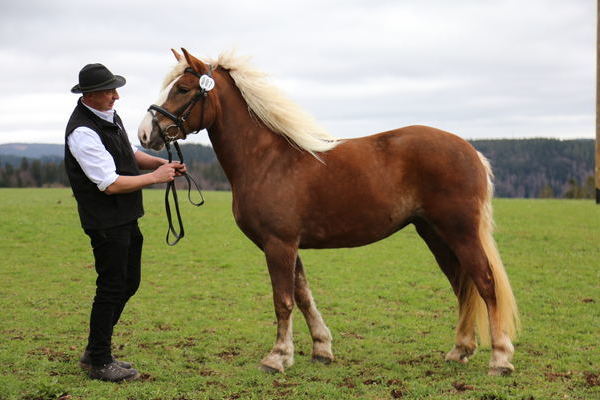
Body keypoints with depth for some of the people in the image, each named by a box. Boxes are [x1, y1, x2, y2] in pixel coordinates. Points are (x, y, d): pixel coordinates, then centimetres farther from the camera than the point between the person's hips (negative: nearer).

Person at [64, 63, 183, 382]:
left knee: (129, 284, 16)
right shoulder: (82, 132, -22)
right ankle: (99, 363, 13)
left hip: (126, 217, 10)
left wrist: (161, 162, 3)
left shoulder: (109, 115, 8)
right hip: (106, 221, -10)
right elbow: (111, 184, -24)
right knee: (112, 289, -1)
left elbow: (130, 155, 21)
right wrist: (155, 177, -15)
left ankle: (95, 352, 28)